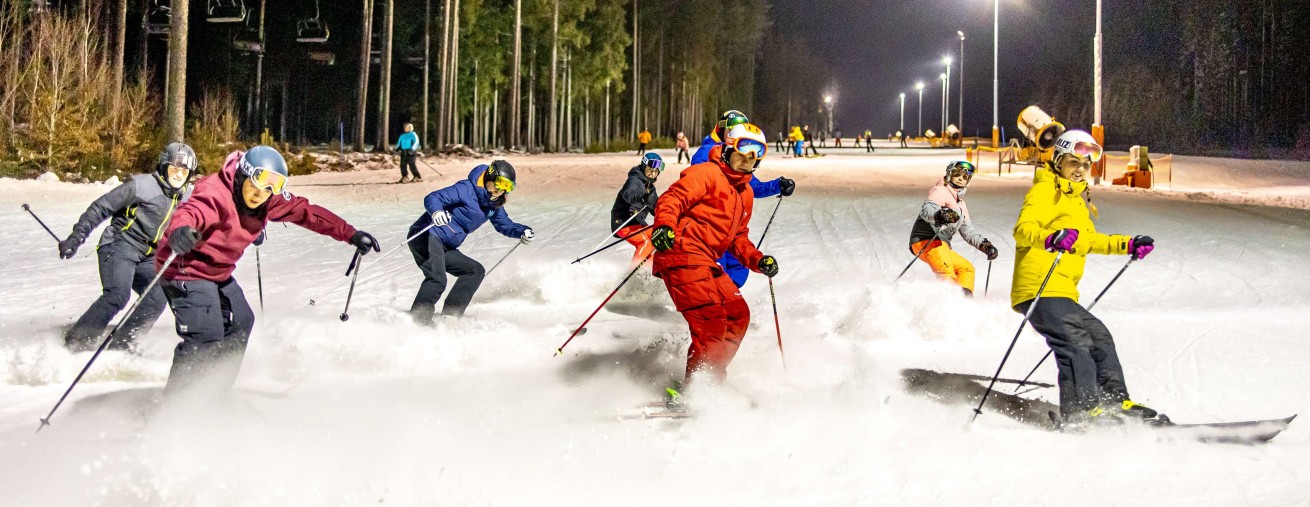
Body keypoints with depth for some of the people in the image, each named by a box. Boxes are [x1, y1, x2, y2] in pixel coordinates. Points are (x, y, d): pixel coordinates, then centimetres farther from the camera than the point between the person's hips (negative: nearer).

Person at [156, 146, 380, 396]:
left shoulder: (271, 202, -5)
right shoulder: (217, 193, -30)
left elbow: (307, 213, 4)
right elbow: (191, 211, -49)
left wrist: (351, 234, -1)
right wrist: (181, 230, -73)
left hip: (218, 273, 10)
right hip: (185, 269, -10)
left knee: (240, 322, 18)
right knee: (205, 336, -21)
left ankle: (215, 393, 32)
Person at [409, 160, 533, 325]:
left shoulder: (494, 205, 13)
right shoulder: (467, 189, -12)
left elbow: (504, 224, 27)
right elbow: (432, 198, -19)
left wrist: (523, 231, 7)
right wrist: (436, 211, -42)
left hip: (446, 248, 9)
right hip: (427, 236, -9)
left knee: (476, 271, 9)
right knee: (437, 280, -28)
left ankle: (450, 314, 1)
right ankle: (417, 322, -28)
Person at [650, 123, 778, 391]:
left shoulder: (746, 193, 24)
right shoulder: (707, 173, -3)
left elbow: (738, 237, 28)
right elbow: (672, 198, -15)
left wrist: (758, 260, 11)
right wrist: (664, 226, -34)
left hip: (706, 263, 10)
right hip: (683, 254, -10)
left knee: (738, 314, 9)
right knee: (711, 322, -18)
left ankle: (710, 379, 15)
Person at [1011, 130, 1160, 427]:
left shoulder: (1076, 198, 27)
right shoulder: (1045, 191, -3)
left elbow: (1087, 241, 40)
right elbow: (1023, 229, -19)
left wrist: (1128, 245, 33)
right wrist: (1050, 238, -39)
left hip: (1061, 291, 10)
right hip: (1039, 288, -10)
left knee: (1098, 337, 11)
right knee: (1076, 342, -21)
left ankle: (1114, 401, 14)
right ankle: (1082, 410, -27)